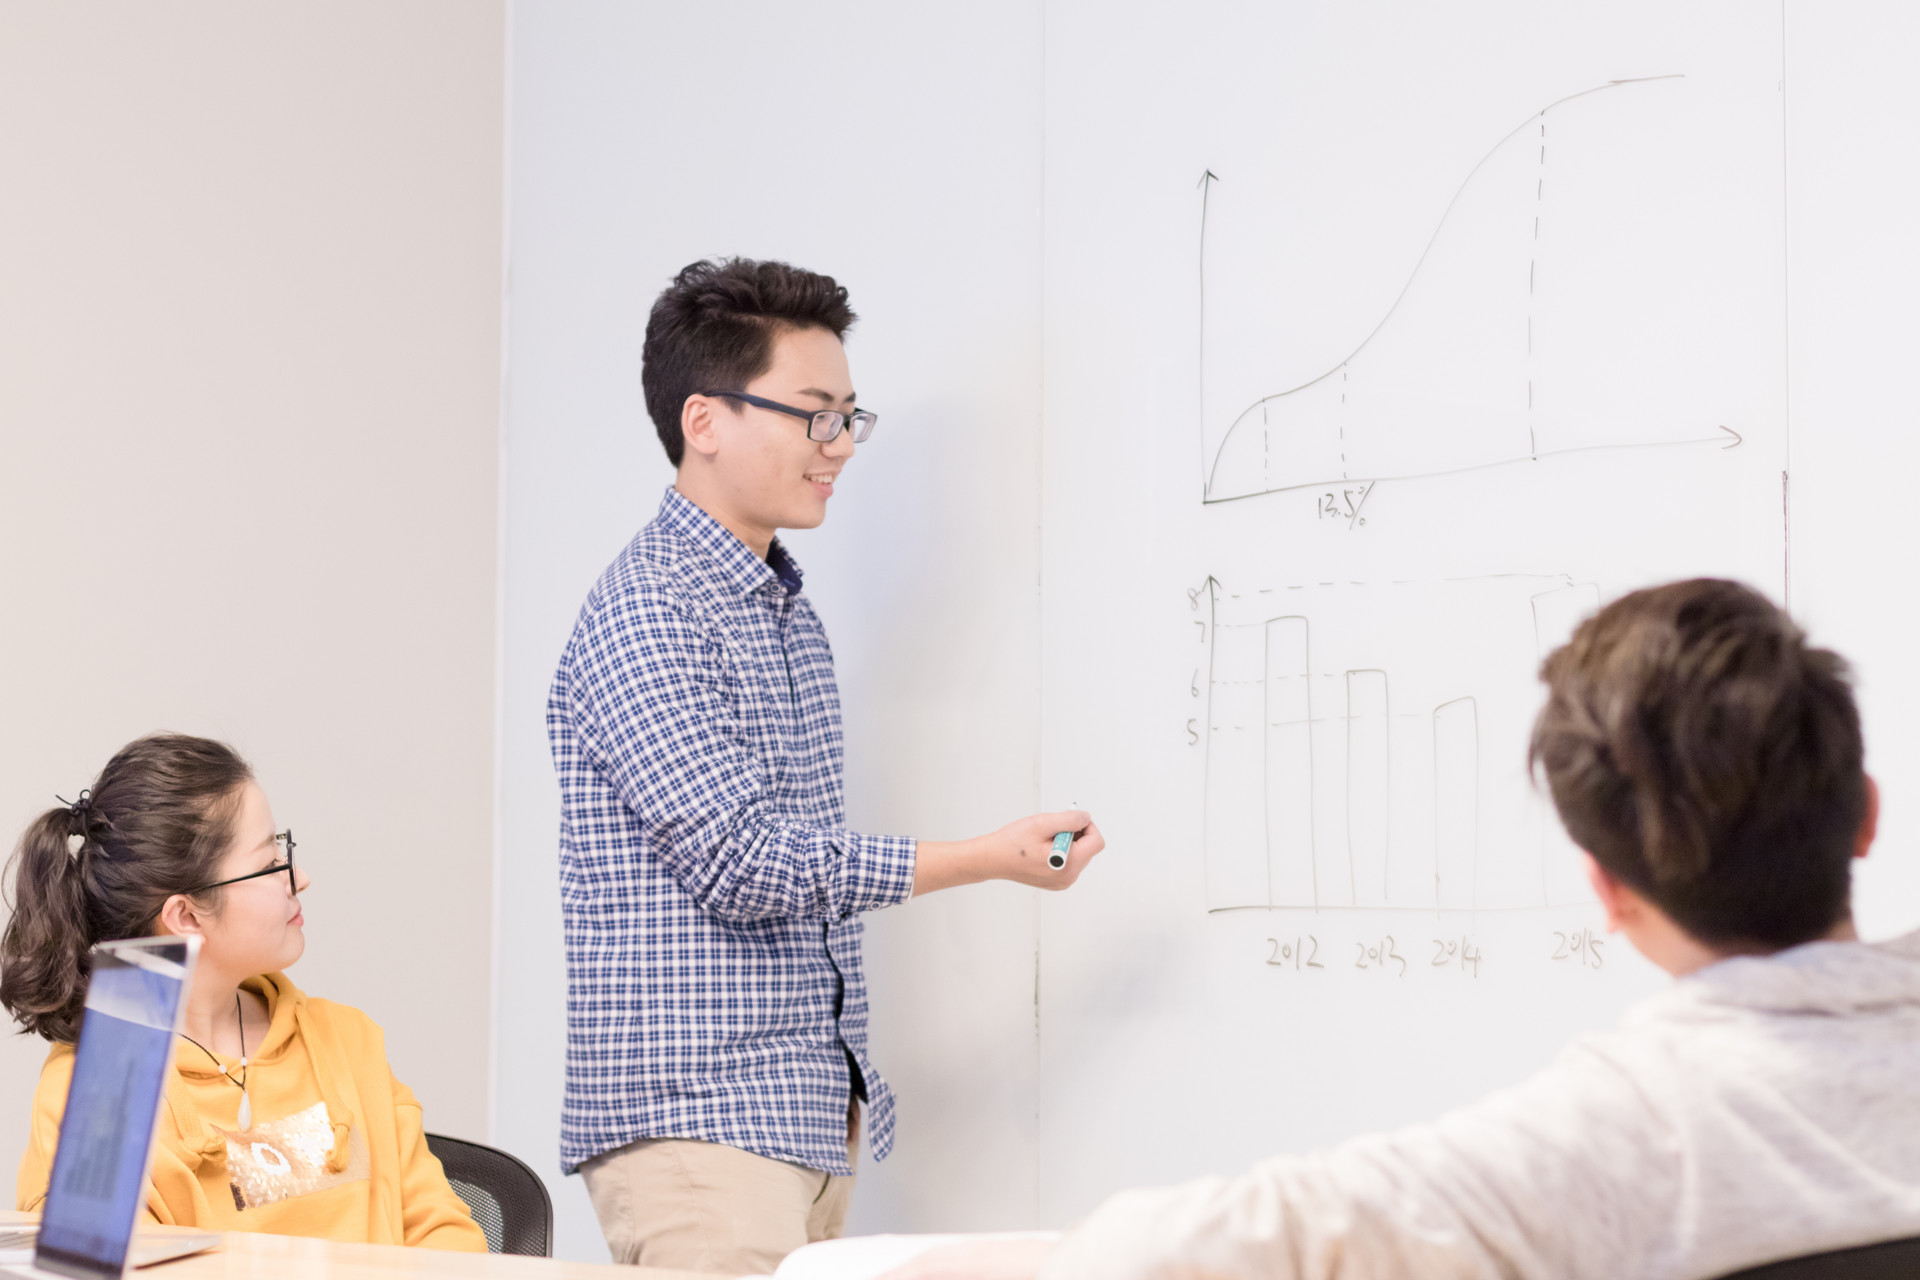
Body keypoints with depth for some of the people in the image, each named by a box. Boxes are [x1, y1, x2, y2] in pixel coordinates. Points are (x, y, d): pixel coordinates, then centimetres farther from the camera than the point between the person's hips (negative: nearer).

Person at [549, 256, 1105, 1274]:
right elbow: (738, 864, -18)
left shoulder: (787, 611, 18)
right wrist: (988, 859, -16)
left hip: (810, 1125, 8)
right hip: (694, 1129, -8)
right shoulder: (642, 615, -11)